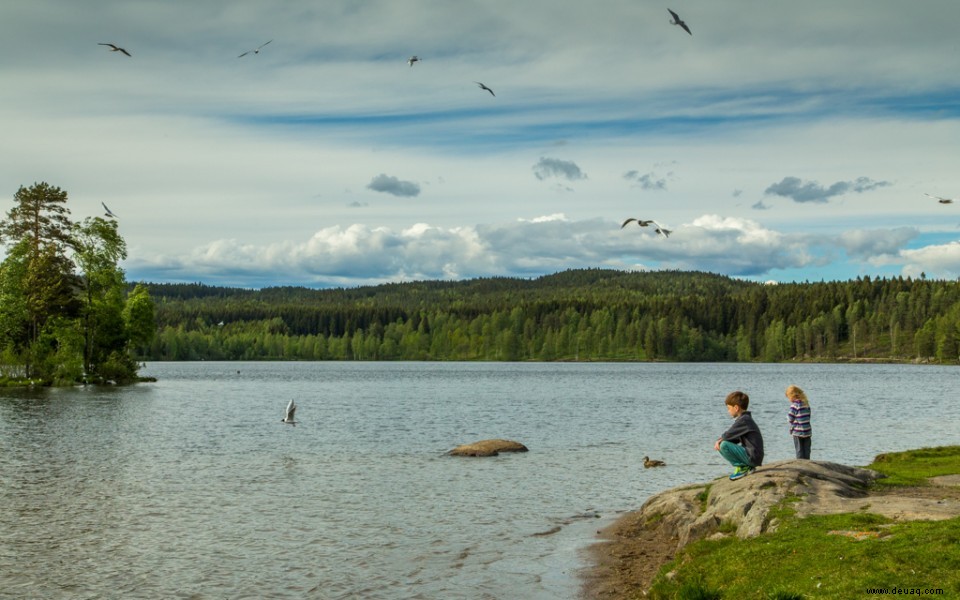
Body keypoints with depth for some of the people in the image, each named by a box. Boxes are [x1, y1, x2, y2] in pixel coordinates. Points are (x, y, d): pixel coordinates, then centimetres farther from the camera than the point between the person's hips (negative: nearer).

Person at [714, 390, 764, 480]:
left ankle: (742, 467, -6)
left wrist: (720, 440, 5)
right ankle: (747, 466, 13)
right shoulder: (746, 418, 15)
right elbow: (735, 438, 17)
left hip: (753, 457, -10)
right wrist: (720, 441, 1)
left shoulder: (744, 420, -17)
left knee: (724, 446, -20)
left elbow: (728, 435, -17)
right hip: (754, 457, 10)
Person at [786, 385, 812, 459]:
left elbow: (790, 418, -12)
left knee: (799, 451, 2)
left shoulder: (795, 404, -14)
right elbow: (808, 416, 11)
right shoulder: (806, 403, 7)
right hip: (807, 431, 6)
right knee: (807, 451, 10)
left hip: (798, 431, -6)